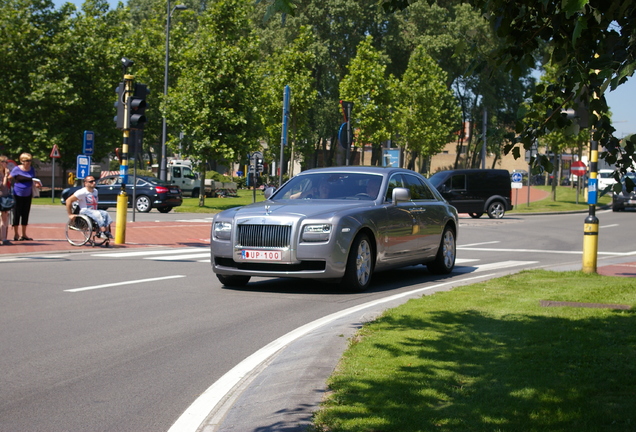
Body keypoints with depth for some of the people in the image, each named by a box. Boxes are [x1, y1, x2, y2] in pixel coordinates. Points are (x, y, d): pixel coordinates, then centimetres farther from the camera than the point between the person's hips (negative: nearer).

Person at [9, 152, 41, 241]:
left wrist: (36, 184, -5)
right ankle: (16, 235, 10)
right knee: (17, 214, 1)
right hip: (18, 195, -5)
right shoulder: (17, 169, -10)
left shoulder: (32, 169, 6)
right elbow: (9, 178, -4)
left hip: (28, 195, 5)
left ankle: (24, 234, 18)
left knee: (25, 214, 9)